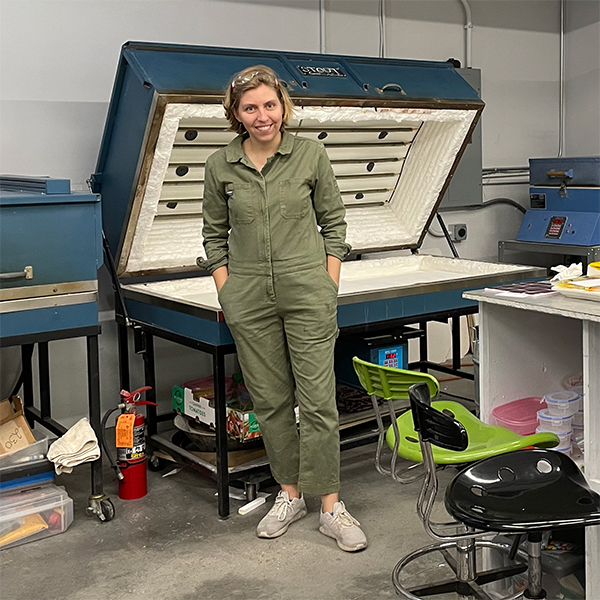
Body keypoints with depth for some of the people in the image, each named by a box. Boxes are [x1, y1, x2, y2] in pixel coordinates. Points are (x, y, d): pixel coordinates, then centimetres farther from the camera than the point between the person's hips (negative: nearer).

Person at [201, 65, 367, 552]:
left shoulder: (311, 154, -1)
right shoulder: (220, 166, 3)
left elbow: (333, 223, 5)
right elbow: (214, 234, 12)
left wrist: (329, 287, 0)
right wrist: (225, 291, 4)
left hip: (307, 291, -2)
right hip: (249, 297, 2)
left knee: (318, 399, -2)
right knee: (271, 400, 9)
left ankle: (331, 506, 8)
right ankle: (290, 494, 24)